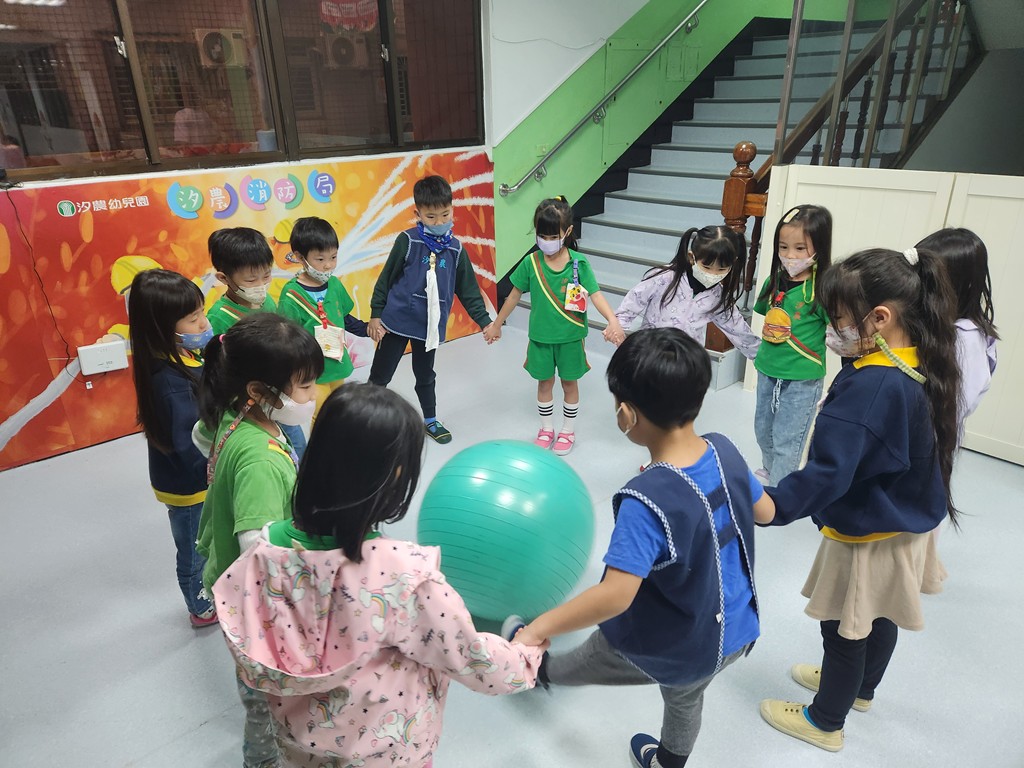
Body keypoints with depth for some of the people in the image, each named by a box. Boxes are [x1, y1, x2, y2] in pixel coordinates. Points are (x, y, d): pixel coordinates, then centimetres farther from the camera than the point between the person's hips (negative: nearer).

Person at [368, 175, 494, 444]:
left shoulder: (455, 248, -1)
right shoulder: (408, 241, -11)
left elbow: (468, 290, 6)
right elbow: (386, 278, -4)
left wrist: (484, 321, 3)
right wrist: (375, 314, -3)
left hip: (430, 324, 3)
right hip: (397, 321, -3)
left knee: (425, 374, 20)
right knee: (380, 375, 7)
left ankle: (430, 420, 37)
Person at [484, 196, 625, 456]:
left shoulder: (579, 262, -12)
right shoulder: (531, 262, -8)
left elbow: (595, 294, -17)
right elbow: (515, 294, 3)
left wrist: (613, 321, -33)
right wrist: (497, 324, 10)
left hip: (570, 336, -1)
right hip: (541, 336, 1)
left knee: (569, 383, 13)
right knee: (544, 382, 15)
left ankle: (568, 431, 32)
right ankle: (547, 428, 34)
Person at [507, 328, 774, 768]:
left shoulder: (646, 502, -36)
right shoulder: (725, 452, -15)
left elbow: (615, 595, -37)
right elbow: (766, 511, 3)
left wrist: (539, 629, -26)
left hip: (669, 649, -6)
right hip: (736, 632, 6)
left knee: (589, 661, 26)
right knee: (685, 700, 35)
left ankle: (539, 670, 56)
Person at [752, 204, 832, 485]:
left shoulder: (822, 288, -18)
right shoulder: (775, 281, -1)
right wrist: (768, 330, 6)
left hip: (802, 379, -6)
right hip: (768, 370, 6)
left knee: (787, 440, 5)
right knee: (763, 430, 23)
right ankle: (768, 471, 48)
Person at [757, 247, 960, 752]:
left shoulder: (870, 387, -34)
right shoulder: (923, 368, -5)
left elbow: (827, 475, -38)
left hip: (868, 537, -8)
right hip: (907, 527, 9)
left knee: (844, 628, 13)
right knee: (880, 616, 28)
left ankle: (825, 722, 36)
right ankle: (861, 688, 53)